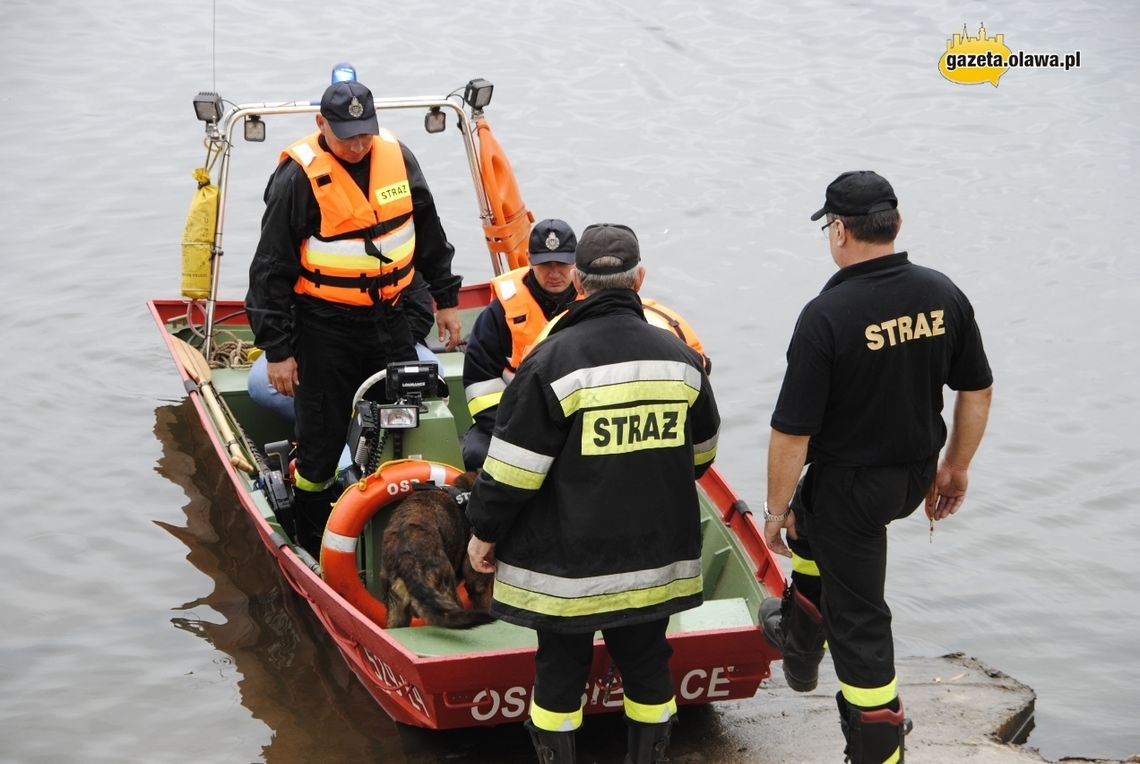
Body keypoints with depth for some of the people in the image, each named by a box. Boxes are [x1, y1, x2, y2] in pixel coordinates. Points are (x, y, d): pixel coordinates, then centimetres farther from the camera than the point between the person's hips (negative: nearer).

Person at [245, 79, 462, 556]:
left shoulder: (397, 157, 0)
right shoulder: (298, 177, -15)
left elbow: (428, 232, 15)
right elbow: (271, 270, -10)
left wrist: (446, 298, 17)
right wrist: (277, 350, -10)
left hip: (391, 318, 5)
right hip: (325, 328, -5)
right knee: (320, 442, 3)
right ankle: (310, 549, 19)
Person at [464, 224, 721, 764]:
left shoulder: (553, 360, -15)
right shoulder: (680, 357, 0)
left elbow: (513, 467, -13)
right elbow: (701, 452, 14)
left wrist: (485, 531, 0)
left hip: (569, 559, -4)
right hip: (658, 553, 4)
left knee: (561, 670, 10)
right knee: (646, 666, 17)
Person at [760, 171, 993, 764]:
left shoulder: (826, 315, -26)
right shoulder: (943, 295, -8)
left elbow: (793, 431, -22)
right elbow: (977, 391, 3)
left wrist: (776, 510, -8)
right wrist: (955, 466, 17)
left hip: (851, 482, -7)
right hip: (916, 478, 7)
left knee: (857, 619, 7)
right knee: (814, 523, 33)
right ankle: (800, 644, 51)